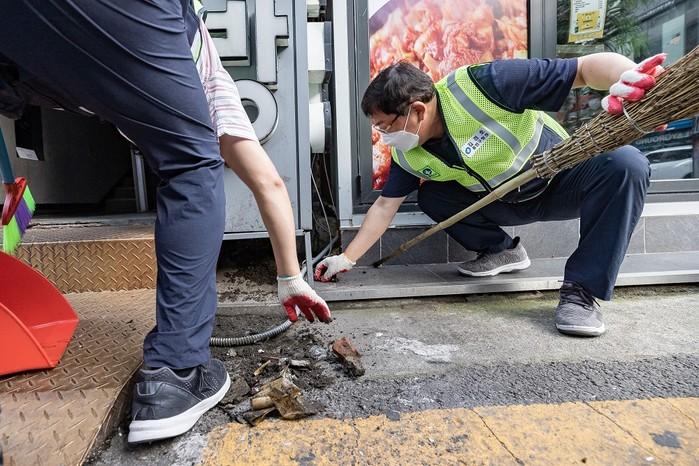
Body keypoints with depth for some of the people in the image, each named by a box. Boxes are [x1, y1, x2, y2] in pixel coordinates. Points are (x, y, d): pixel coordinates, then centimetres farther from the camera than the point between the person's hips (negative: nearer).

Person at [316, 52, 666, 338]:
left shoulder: (482, 84, -31)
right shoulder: (407, 154, -12)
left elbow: (588, 67, -30)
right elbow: (385, 206, -4)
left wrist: (631, 77, -51)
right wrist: (347, 259, -5)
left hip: (562, 178, -4)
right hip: (508, 202, 4)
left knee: (626, 164, -33)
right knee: (431, 197, -13)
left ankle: (582, 291, -25)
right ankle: (501, 250, 5)